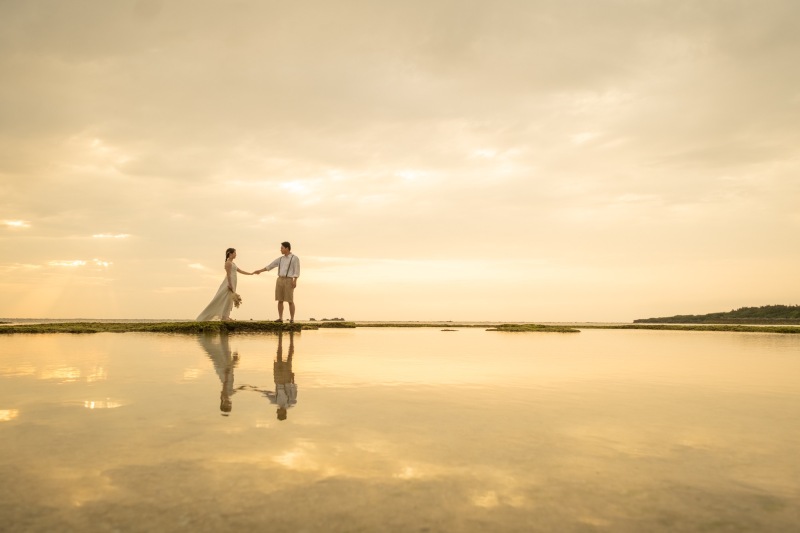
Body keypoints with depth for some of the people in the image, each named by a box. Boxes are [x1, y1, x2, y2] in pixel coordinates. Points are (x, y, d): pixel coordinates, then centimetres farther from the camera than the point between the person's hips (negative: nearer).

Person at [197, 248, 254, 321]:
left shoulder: (232, 263, 20)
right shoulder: (228, 263, -10)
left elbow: (240, 271, 26)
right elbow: (228, 274, -17)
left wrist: (250, 273, 25)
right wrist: (230, 285, -21)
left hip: (232, 283, 10)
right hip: (229, 283, -10)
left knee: (228, 299, 6)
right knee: (225, 299, -10)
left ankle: (224, 316, 5)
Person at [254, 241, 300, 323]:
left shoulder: (295, 258, -4)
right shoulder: (281, 259, 15)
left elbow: (297, 271, -11)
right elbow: (270, 266, 18)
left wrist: (295, 281, -22)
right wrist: (260, 271, 17)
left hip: (289, 281, -6)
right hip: (279, 280, 6)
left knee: (290, 301, -8)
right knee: (280, 300, 2)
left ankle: (292, 319, -1)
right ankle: (280, 318, 5)